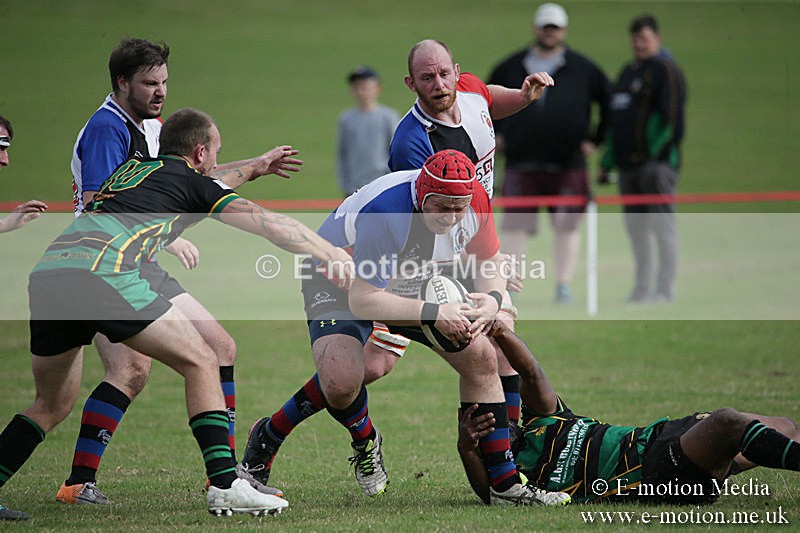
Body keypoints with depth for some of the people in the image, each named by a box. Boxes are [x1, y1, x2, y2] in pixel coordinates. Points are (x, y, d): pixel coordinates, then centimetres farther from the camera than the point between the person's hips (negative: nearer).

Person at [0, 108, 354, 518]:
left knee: (52, 405, 23)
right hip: (104, 271, -7)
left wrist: (251, 168, 65)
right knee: (200, 362, 5)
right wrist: (334, 255, 18)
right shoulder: (193, 182, 15)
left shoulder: (131, 169, 34)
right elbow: (269, 224, 9)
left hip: (45, 273, 7)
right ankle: (224, 486, -4)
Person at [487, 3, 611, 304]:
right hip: (521, 165, 1)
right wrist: (494, 135, 14)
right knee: (513, 225, -5)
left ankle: (564, 285, 5)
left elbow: (610, 103, 13)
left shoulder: (582, 70, 6)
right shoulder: (511, 68, 10)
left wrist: (595, 140, 8)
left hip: (568, 165, -1)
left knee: (568, 225, -2)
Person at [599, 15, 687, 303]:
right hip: (629, 165, 9)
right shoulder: (628, 72, 21)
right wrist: (608, 162, 22)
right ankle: (642, 288, 16)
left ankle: (665, 289, -8)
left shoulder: (665, 70, -5)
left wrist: (658, 154, -19)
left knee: (662, 224, -8)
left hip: (655, 161, -9)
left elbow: (673, 116, -14)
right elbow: (613, 120, 26)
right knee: (635, 225, 10)